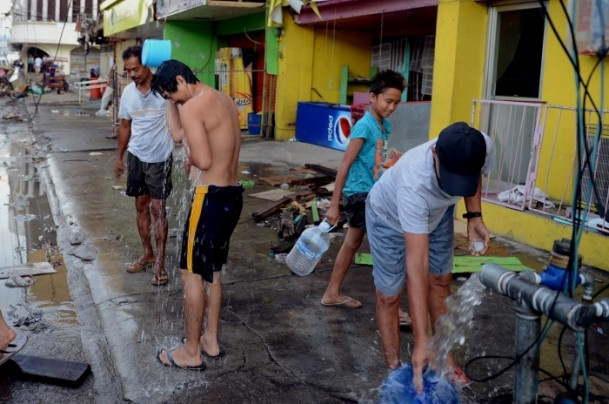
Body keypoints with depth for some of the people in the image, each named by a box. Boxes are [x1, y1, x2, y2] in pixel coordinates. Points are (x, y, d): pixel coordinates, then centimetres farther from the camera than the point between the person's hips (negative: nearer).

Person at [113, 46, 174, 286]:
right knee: (141, 206, 13)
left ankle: (160, 262, 8)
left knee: (157, 209, -1)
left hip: (160, 158, -5)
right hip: (136, 156, 5)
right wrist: (119, 157, 14)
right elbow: (125, 126, 13)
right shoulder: (128, 92, 2)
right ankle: (147, 254, 27)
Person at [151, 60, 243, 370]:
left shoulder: (192, 108, -15)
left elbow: (203, 161, -24)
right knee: (212, 271, 19)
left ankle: (191, 353, 16)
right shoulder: (225, 101, 14)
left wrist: (189, 154, -3)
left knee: (192, 274, 4)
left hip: (211, 198, -9)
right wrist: (172, 102, 14)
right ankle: (211, 341, 30)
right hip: (233, 195, 9)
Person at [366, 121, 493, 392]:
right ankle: (394, 368, 18)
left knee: (440, 281, 13)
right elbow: (416, 267, -47)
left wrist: (474, 216, -17)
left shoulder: (483, 147, -33)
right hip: (389, 217, -5)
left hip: (437, 212, 5)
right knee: (389, 296, 0)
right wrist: (421, 342, -47)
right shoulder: (414, 184, -48)